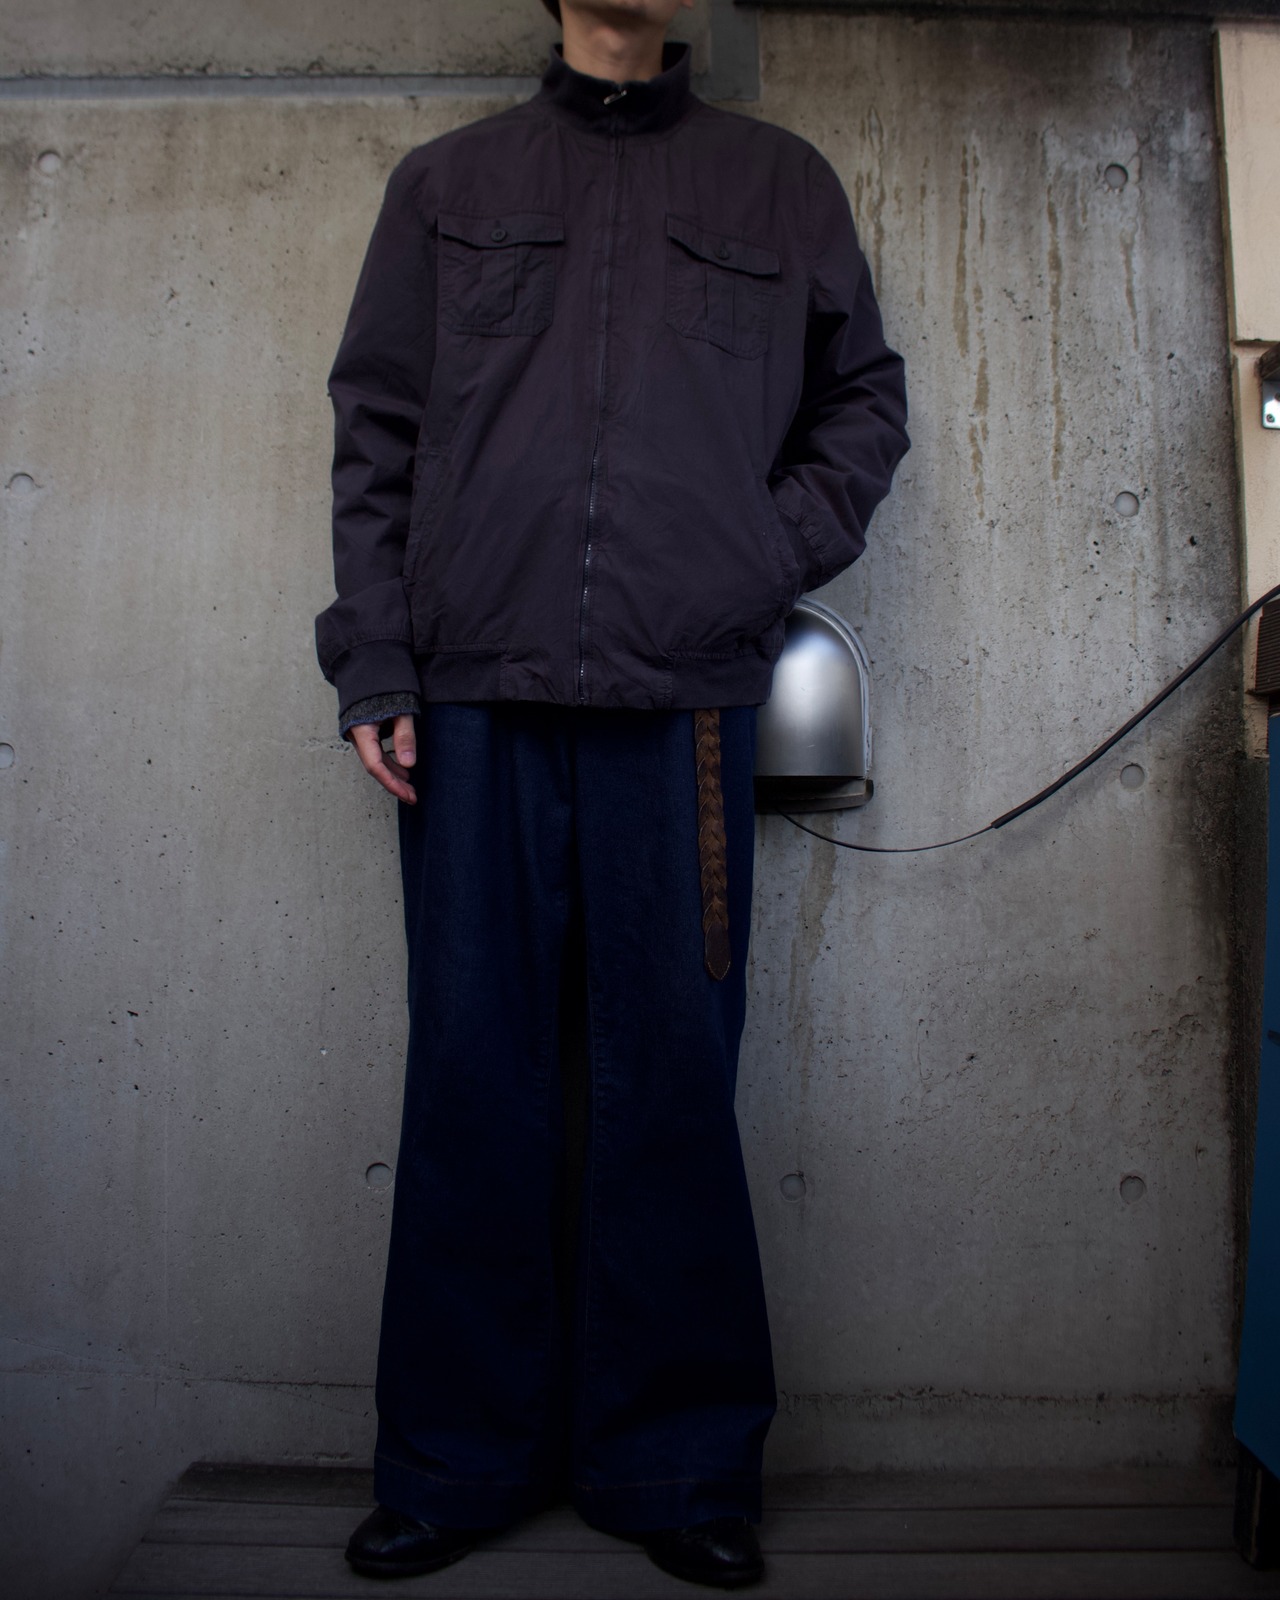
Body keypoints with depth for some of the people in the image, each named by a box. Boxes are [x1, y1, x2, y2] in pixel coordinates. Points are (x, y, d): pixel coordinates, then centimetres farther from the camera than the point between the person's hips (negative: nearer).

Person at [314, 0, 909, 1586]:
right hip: (472, 698, 1)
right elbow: (374, 435, 12)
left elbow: (867, 396, 20)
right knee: (473, 1071, 3)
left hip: (684, 699, 0)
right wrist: (373, 664, 2)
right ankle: (456, 1458, 18)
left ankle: (676, 1463, 16)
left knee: (672, 1074, 1)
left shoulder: (782, 182, 19)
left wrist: (780, 554, 2)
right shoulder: (444, 182, 19)